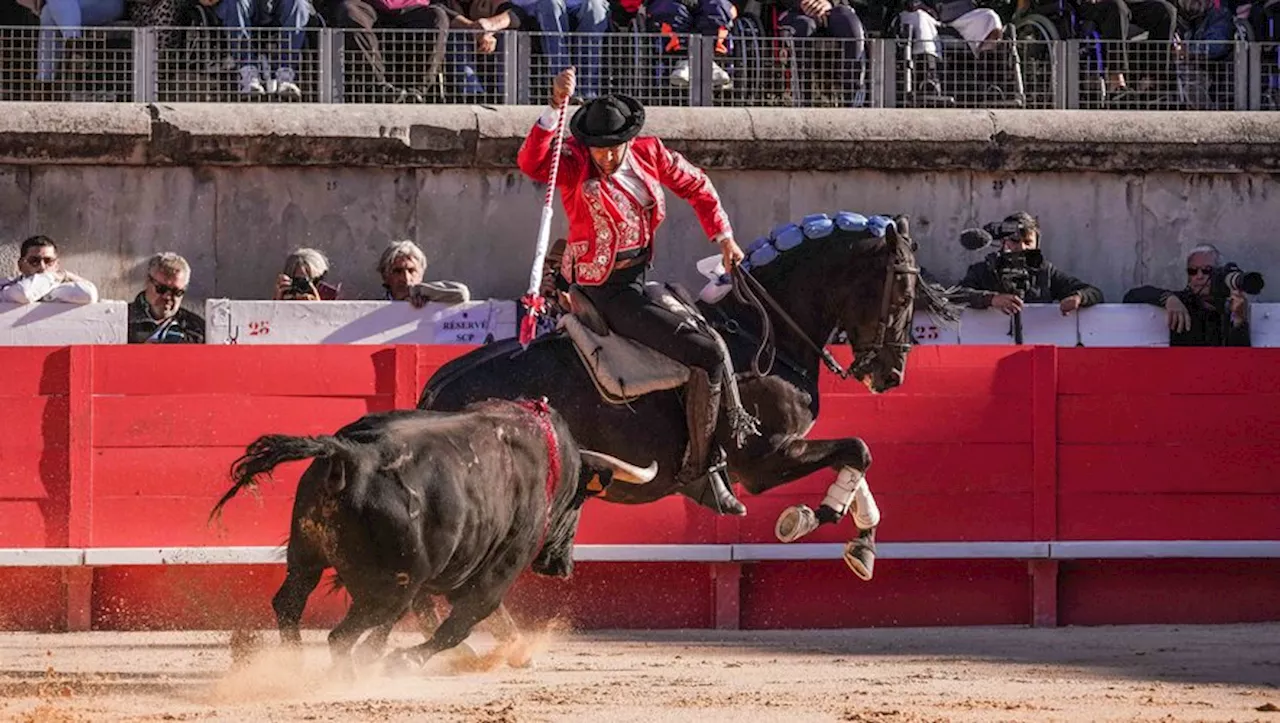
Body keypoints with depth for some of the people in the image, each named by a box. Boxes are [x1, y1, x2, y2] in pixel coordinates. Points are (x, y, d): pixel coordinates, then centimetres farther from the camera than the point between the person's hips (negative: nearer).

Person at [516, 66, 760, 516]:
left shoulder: (649, 154, 1)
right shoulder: (573, 166, -15)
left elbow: (695, 186, 16)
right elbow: (532, 162, -35)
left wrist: (723, 237, 11)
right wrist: (555, 109, -44)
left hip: (641, 275, 7)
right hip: (604, 289, -7)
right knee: (706, 354, -17)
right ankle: (701, 472, -12)